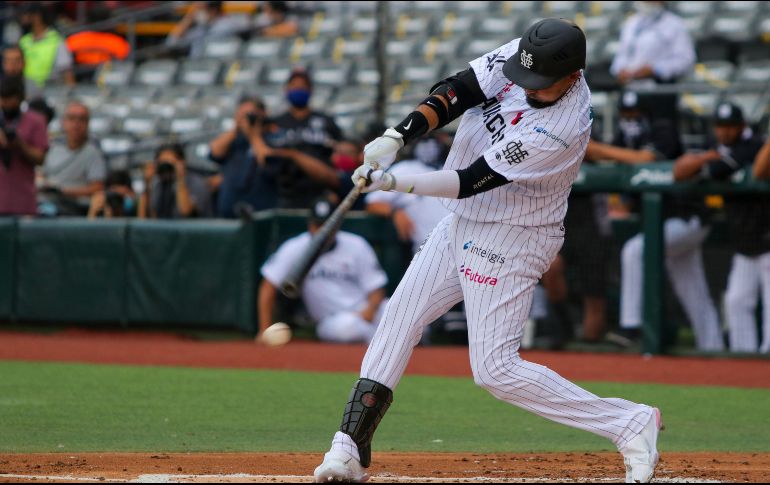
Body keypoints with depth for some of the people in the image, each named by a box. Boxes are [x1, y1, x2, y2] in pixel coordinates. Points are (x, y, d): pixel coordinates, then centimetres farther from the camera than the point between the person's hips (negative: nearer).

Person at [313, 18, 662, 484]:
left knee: (496, 369, -10)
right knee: (398, 319, 9)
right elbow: (459, 90, -11)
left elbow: (472, 181, -29)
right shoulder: (521, 55, -10)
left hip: (510, 241, -8)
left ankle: (631, 424, -6)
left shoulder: (563, 131, -31)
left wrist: (393, 182, -30)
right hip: (462, 225, 8)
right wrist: (397, 137, -25)